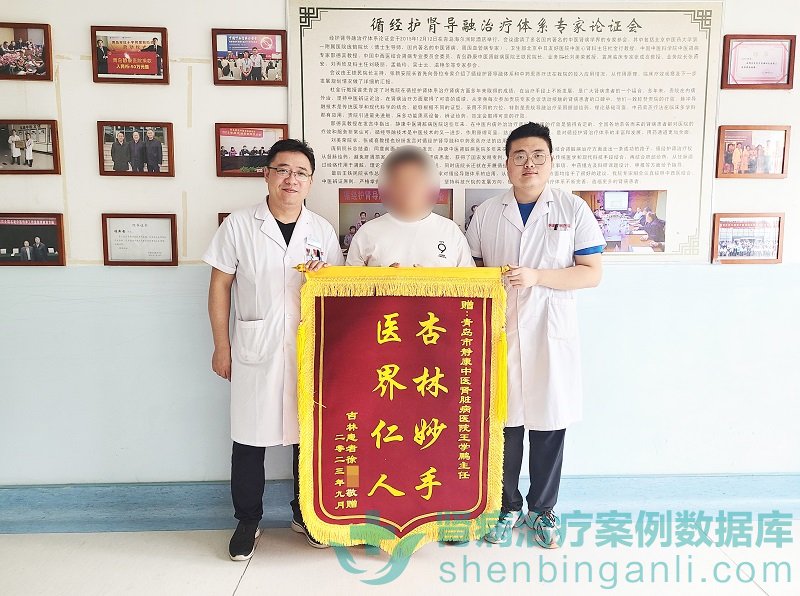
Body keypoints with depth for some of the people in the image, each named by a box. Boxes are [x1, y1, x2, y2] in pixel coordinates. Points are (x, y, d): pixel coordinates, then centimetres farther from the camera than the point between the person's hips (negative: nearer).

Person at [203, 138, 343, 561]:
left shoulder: (322, 231, 4)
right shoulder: (238, 225, -2)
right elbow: (219, 286, 1)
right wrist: (221, 346, -1)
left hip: (309, 349, 2)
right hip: (255, 349, -2)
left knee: (309, 434, 11)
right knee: (250, 437, 6)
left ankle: (305, 515, 32)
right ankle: (247, 521, 27)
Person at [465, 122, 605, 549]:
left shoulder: (574, 210, -1)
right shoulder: (486, 213, 5)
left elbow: (592, 273, -4)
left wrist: (537, 277, -16)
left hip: (551, 334, -1)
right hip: (499, 333, 1)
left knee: (549, 425, 8)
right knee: (502, 422, 9)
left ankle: (542, 509, 28)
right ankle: (506, 506, 28)